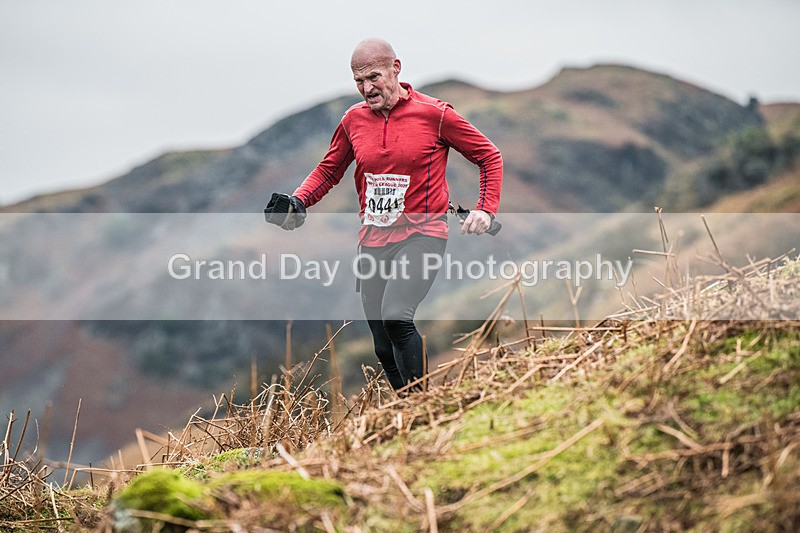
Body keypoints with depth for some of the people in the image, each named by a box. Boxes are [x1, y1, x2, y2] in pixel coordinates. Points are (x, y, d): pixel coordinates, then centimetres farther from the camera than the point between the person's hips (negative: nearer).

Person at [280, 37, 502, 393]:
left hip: (422, 234, -5)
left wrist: (485, 209, -9)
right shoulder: (354, 119, 7)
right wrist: (299, 201, 0)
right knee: (385, 349, 8)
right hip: (373, 241, 5)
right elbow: (328, 170, 19)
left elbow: (489, 157, 4)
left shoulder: (434, 114, -6)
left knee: (396, 317, -28)